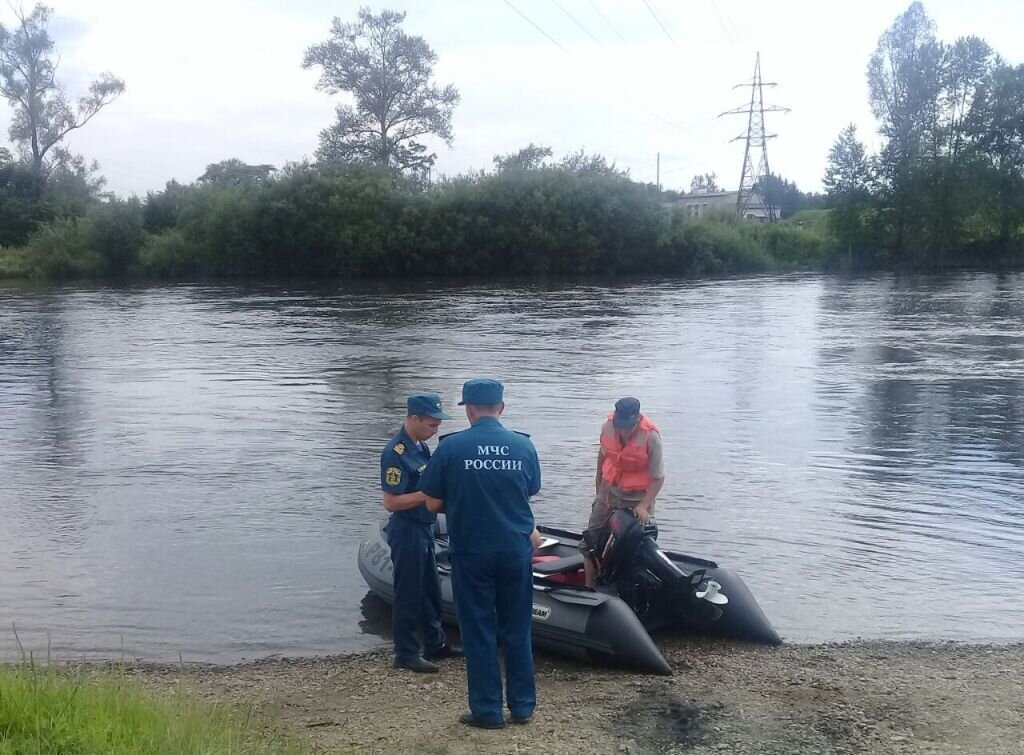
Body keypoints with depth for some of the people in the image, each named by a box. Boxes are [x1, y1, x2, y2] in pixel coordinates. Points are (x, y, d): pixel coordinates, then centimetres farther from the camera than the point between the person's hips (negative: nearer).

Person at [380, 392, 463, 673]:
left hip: (424, 527, 9)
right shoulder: (396, 453, -21)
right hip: (407, 531, -9)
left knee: (431, 591, 19)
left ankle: (435, 644, 32)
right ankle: (406, 654, 14)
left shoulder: (420, 446, 6)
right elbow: (391, 502, -23)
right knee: (408, 595, 2)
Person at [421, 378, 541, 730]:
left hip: (471, 552, -2)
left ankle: (487, 711, 14)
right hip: (516, 551, 2)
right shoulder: (524, 445, -3)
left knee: (479, 632, 9)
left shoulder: (450, 447, -11)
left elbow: (433, 503, -5)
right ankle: (523, 705, 22)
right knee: (517, 629, 15)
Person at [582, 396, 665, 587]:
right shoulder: (608, 426, -10)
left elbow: (658, 478, -18)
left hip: (637, 499, -5)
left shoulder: (651, 437, -24)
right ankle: (589, 586, 18)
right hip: (608, 492, 5)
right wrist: (598, 481, 22)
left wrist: (643, 506, -26)